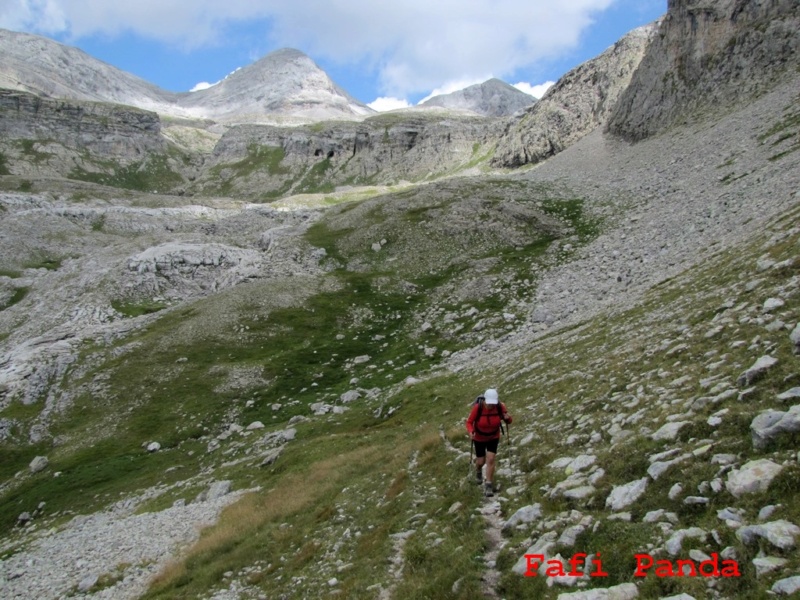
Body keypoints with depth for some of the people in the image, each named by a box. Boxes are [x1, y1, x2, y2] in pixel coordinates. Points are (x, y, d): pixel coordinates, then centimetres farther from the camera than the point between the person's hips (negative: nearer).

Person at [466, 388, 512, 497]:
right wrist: (471, 431, -41)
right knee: (481, 461, 10)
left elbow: (508, 420, -12)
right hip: (479, 437, -1)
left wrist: (507, 418, -36)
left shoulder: (500, 406, -26)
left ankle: (488, 486, 6)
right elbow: (469, 422, -21)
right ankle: (478, 470, 48)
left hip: (493, 437, 1)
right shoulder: (477, 408, -32)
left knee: (490, 460, -9)